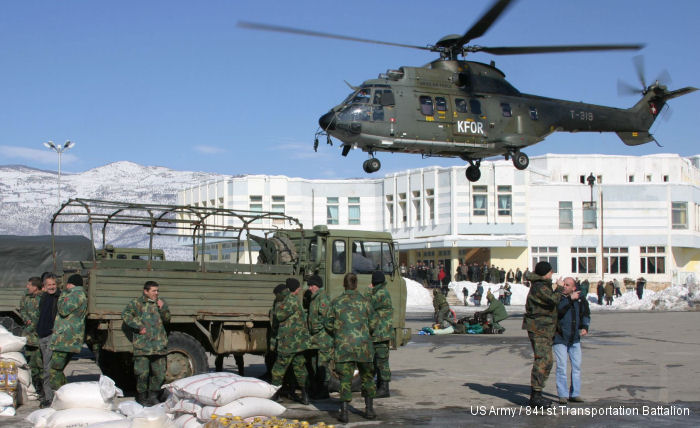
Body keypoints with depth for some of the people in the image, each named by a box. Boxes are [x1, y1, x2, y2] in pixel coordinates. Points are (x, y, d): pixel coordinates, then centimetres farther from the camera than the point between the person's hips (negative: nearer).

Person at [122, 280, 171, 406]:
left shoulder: (161, 302, 16)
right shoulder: (137, 303, 3)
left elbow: (167, 320, 12)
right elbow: (126, 314, -4)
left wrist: (162, 309, -6)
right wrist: (139, 327, -10)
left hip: (159, 344, 4)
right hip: (142, 345, -4)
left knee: (159, 372, 5)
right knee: (142, 372, -5)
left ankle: (153, 396, 19)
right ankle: (141, 396, 10)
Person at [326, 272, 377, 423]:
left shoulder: (336, 302, 1)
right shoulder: (365, 301, -1)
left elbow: (329, 325, 5)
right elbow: (373, 324, 2)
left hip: (343, 345, 0)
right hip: (363, 344, 0)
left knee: (345, 378, 4)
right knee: (367, 376, 16)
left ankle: (344, 412, -2)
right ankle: (369, 409, 21)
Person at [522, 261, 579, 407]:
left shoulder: (543, 286, 19)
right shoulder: (539, 287, -15)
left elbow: (554, 301, 28)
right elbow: (554, 300, -27)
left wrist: (570, 297, 29)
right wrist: (559, 288, -11)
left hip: (545, 329, 11)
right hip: (538, 329, -11)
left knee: (547, 361, 13)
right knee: (543, 360, -15)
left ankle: (536, 395, 18)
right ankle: (535, 396, -16)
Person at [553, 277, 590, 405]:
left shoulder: (580, 300, 3)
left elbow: (586, 314, 14)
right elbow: (558, 311, -26)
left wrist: (585, 327, -3)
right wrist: (570, 300, -30)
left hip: (575, 338, 4)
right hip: (560, 337, -4)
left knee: (577, 365, 6)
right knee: (562, 366, -6)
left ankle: (574, 394, 16)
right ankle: (563, 395, 1)